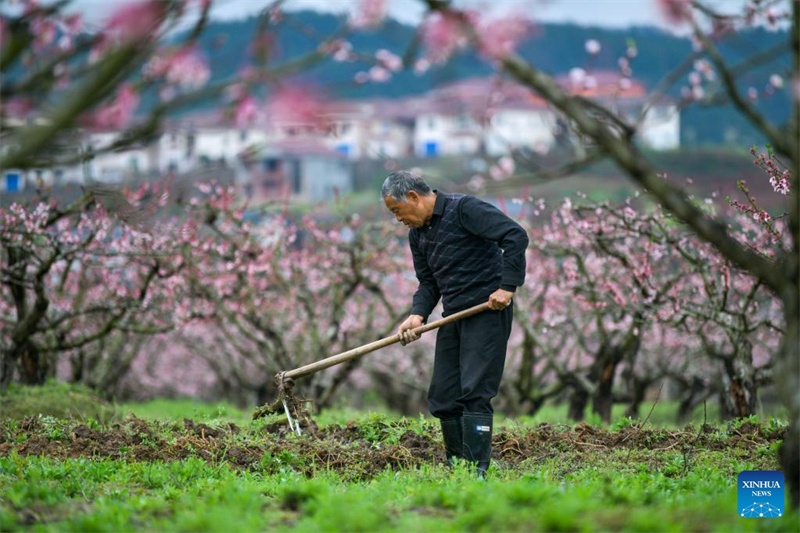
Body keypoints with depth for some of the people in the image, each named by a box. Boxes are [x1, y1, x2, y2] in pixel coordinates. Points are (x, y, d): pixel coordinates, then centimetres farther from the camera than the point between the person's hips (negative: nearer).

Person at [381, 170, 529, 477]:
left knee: (474, 393, -14)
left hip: (487, 311, -9)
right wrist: (417, 315, -2)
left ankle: (476, 471, -14)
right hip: (453, 316, 9)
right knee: (443, 397, 6)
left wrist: (508, 286, -23)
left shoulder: (465, 209, -12)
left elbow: (516, 236, -20)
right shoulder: (417, 234, 14)